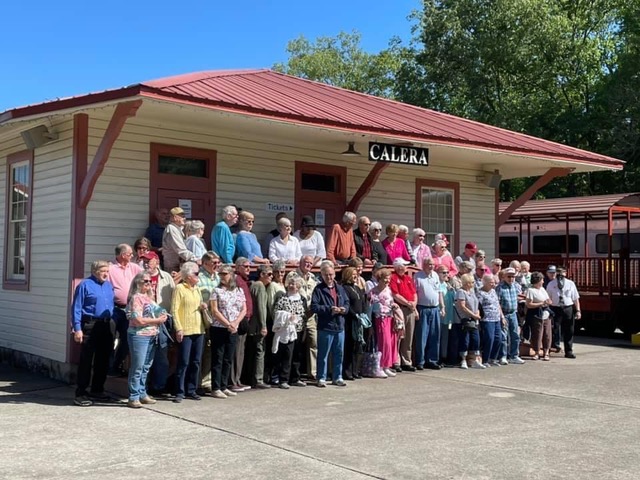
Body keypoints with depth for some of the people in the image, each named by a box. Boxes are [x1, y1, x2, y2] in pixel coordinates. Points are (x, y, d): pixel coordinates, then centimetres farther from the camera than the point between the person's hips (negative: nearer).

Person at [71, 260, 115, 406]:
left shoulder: (109, 285, 13)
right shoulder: (85, 285, -6)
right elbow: (76, 308, -9)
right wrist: (77, 328, -14)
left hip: (105, 326, 7)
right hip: (90, 325, -7)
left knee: (103, 359, 13)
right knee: (86, 360, -4)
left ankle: (97, 390, 27)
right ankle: (80, 393, 2)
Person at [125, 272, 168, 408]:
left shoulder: (149, 298, 17)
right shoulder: (136, 298, -9)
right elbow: (139, 320, -17)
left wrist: (162, 317, 6)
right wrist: (157, 320, -10)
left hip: (152, 336, 8)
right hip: (139, 336, -8)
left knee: (146, 367, 13)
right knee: (137, 367, -5)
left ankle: (142, 394, 21)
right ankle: (133, 397, 0)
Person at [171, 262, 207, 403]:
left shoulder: (197, 289, 16)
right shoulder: (179, 288, -6)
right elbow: (174, 309, -11)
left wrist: (203, 306, 4)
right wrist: (178, 328, -18)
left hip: (199, 330, 7)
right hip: (185, 331, -7)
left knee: (196, 362, 9)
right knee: (184, 362, -6)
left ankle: (191, 390, 17)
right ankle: (180, 392, 1)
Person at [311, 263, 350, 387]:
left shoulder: (340, 288, 13)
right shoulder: (318, 289, -6)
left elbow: (347, 302, 18)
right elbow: (314, 307, -14)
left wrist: (344, 309, -5)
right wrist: (329, 309, -19)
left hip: (339, 326, 6)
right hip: (325, 327, -6)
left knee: (339, 353, 12)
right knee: (323, 354, 1)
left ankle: (337, 377, 22)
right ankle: (321, 378, 11)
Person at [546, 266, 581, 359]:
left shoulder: (570, 284, 6)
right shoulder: (551, 284, 5)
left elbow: (576, 298, 5)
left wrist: (578, 311, -2)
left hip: (568, 309, 1)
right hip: (555, 309, -1)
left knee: (569, 331, 7)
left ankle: (568, 351, 17)